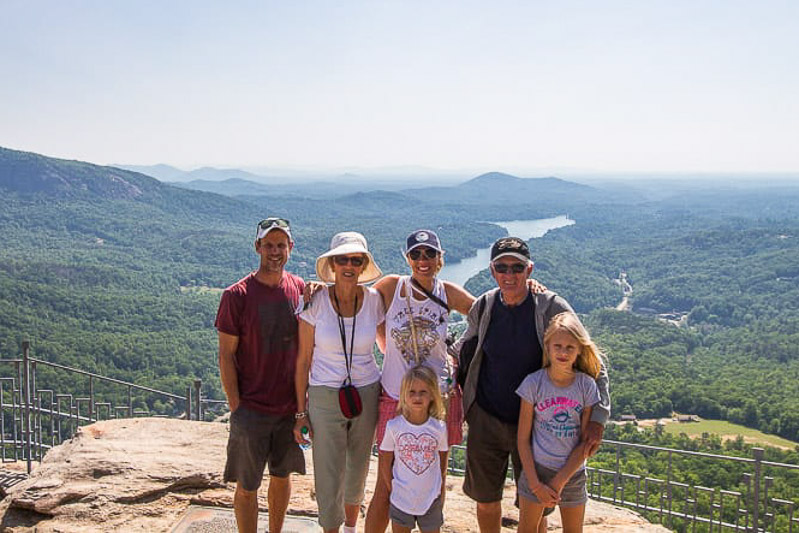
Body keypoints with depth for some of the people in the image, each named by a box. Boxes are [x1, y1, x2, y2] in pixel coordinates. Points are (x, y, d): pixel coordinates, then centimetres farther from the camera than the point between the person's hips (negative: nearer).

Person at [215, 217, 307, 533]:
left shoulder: (300, 290, 2)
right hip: (251, 409, -4)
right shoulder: (237, 295, -10)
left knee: (282, 476, 18)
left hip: (290, 406, 4)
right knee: (247, 487, 5)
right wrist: (236, 406, -10)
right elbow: (226, 355, -7)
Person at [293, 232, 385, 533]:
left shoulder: (374, 300, -6)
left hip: (367, 395, 2)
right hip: (325, 397, -2)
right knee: (328, 477, 0)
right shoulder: (315, 302, -11)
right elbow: (303, 360, -5)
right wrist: (301, 411, -4)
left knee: (358, 471, 18)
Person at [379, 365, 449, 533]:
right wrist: (392, 492, -1)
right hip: (401, 500, 0)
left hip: (430, 500, 1)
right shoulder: (394, 426, -10)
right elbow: (385, 464, -1)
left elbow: (442, 465, 4)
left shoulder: (439, 428, -8)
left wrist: (441, 493, 6)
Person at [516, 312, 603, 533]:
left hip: (573, 472, 1)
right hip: (536, 468, -1)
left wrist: (559, 482, -10)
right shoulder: (533, 383, -9)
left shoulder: (587, 386, -7)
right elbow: (523, 438, -6)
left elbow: (586, 442, -6)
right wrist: (535, 483, -11)